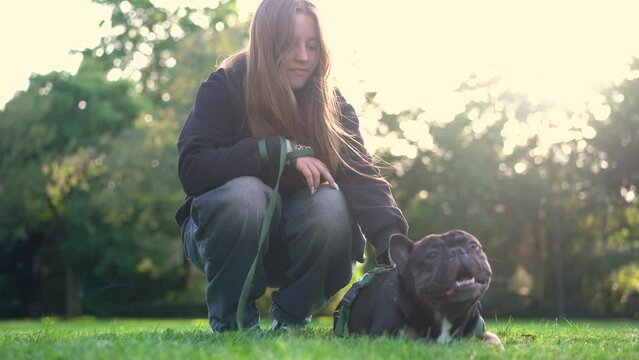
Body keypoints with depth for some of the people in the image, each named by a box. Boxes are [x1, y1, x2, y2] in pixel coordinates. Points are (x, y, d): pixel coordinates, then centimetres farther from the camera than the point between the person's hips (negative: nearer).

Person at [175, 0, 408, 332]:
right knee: (244, 192, -34)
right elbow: (192, 169, -25)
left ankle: (291, 318, -7)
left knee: (330, 202, -29)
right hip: (226, 232, -2)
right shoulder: (224, 88, -13)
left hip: (292, 242, 2)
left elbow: (363, 179, -21)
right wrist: (280, 149, -30)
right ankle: (231, 319, -13)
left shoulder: (330, 104, -7)